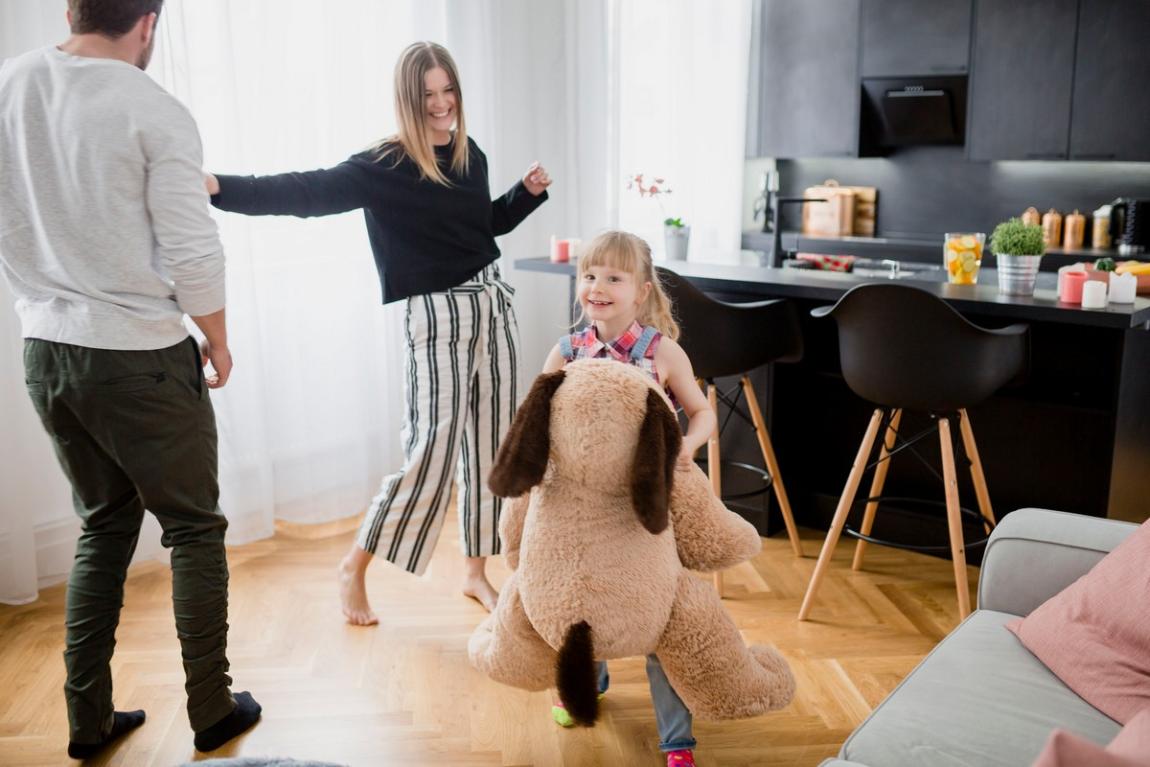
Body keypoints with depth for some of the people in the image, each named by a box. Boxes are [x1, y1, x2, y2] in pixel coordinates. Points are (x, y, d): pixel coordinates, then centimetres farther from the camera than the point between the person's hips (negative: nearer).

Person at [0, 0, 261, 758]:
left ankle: (89, 717, 25)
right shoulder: (155, 113, -15)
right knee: (193, 528, 10)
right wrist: (217, 341, 2)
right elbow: (193, 254, -14)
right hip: (139, 357, -5)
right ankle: (212, 709, 20)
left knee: (104, 525, 20)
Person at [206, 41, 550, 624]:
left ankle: (476, 571, 23)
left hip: (493, 304, 7)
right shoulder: (384, 167, -11)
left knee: (490, 442, 9)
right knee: (430, 453, -9)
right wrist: (220, 187, -33)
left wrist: (529, 192, 9)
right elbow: (307, 192, -22)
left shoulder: (471, 154, 8)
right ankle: (354, 569, 11)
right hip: (437, 316, -6)